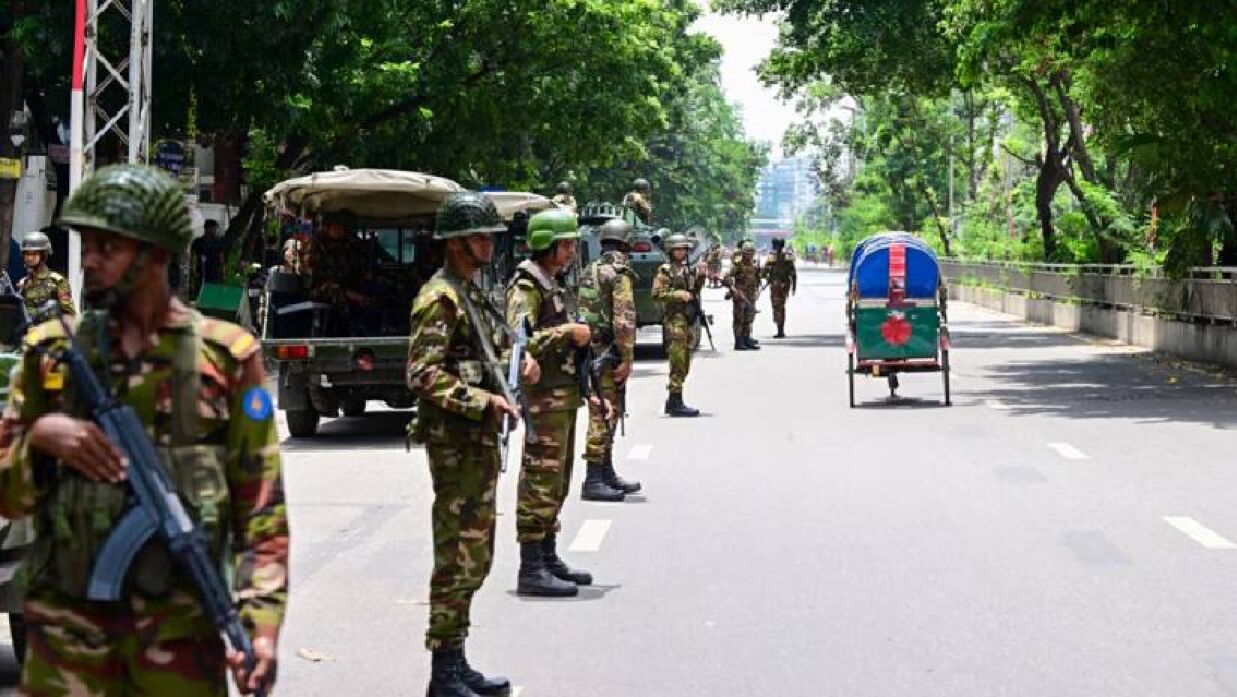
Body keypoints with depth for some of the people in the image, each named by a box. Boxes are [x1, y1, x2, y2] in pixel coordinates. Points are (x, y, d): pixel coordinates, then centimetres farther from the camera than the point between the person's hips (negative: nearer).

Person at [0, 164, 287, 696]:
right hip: (67, 627, 2)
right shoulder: (51, 352, 7)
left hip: (180, 630, -2)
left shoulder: (225, 356, 0)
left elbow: (260, 506, -2)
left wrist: (261, 619, -12)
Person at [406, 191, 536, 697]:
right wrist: (484, 401, -24)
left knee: (475, 557, 15)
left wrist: (519, 359, 10)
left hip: (480, 439, 10)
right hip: (455, 442, -10)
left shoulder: (471, 293, 16)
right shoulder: (440, 298, -14)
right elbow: (423, 376, -22)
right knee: (458, 559, -8)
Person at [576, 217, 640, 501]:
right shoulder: (620, 273, -12)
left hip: (588, 348, 9)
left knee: (605, 414, 17)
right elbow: (624, 319, -20)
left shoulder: (589, 271, 14)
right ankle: (593, 481, -8)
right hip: (607, 353, -9)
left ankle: (607, 474, 24)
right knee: (604, 414, -7)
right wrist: (627, 358, -18)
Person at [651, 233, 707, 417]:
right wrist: (679, 294, -21)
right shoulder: (665, 270, -6)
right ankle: (676, 402, -12)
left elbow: (695, 290, 19)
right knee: (678, 362, -12)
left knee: (684, 363, 12)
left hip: (688, 319, 8)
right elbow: (657, 294, -13)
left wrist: (700, 275, 4)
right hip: (674, 319, -8)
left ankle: (673, 401, 19)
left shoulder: (688, 269, 17)